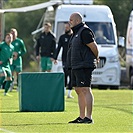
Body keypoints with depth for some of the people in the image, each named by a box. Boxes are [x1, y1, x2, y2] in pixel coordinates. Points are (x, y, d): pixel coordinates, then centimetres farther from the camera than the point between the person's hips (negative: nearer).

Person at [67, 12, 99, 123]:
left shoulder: (85, 31, -13)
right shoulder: (77, 32, 19)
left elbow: (93, 46, -13)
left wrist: (96, 58, 1)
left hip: (84, 66, -11)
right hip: (76, 67, 11)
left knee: (85, 90, -13)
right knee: (78, 90, 12)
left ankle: (89, 117, -16)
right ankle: (82, 117, 16)